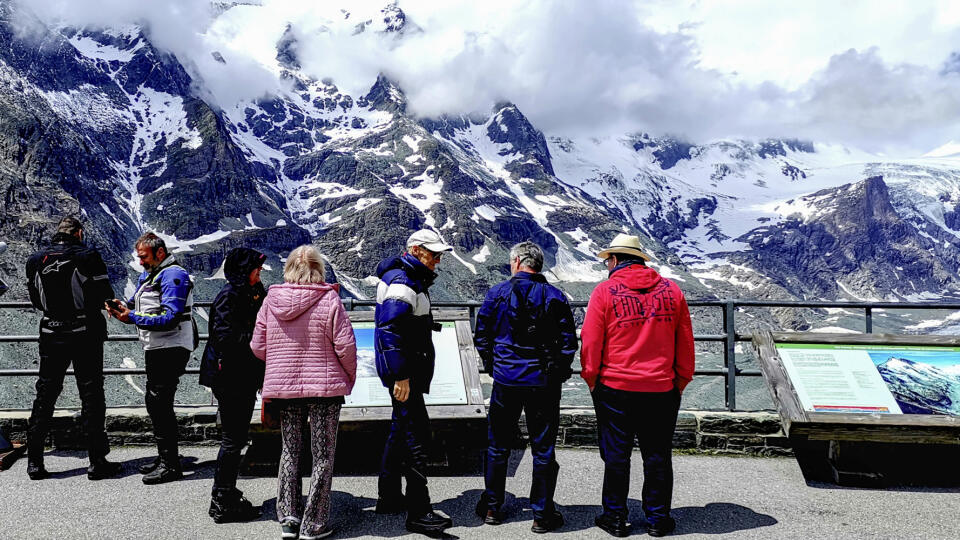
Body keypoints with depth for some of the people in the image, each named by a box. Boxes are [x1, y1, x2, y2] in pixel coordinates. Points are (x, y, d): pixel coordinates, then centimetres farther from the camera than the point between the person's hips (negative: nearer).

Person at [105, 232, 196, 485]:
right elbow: (137, 306, 20)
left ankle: (170, 465, -4)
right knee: (154, 403, 16)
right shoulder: (147, 275, 17)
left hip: (171, 348, -10)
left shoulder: (173, 275, -14)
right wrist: (122, 307, -2)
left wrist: (132, 318, -24)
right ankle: (165, 457, 27)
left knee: (160, 403, -10)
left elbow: (170, 318, -23)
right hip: (155, 349, 10)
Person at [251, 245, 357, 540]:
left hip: (282, 387, 4)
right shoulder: (329, 299, -11)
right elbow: (345, 345, -12)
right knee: (322, 455, 7)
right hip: (324, 386, -3)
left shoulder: (271, 300, -1)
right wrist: (350, 378, 4)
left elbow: (258, 347, 4)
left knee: (290, 451, 16)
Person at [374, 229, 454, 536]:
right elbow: (390, 331, -25)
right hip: (403, 372, -11)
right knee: (416, 435, -11)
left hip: (409, 369, 11)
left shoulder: (411, 279, 17)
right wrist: (401, 377, -27)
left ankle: (389, 497, 29)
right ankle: (418, 513, -8)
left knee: (401, 430, 18)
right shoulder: (401, 282, -18)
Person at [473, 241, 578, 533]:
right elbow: (569, 341, -3)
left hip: (506, 380, 1)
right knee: (543, 450, 8)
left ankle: (492, 507, 24)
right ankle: (542, 515, 14)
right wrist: (558, 373, 10)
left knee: (498, 446, 15)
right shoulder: (555, 296, -3)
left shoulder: (497, 293, -2)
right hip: (544, 383, 0)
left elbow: (481, 336, 3)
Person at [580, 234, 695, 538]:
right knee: (657, 456, 12)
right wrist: (682, 381, 16)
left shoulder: (604, 292, -6)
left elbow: (590, 342, -5)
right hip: (662, 389, 2)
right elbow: (686, 342, 8)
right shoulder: (671, 290, 3)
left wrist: (592, 380, 6)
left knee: (616, 456, 9)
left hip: (615, 388, -2)